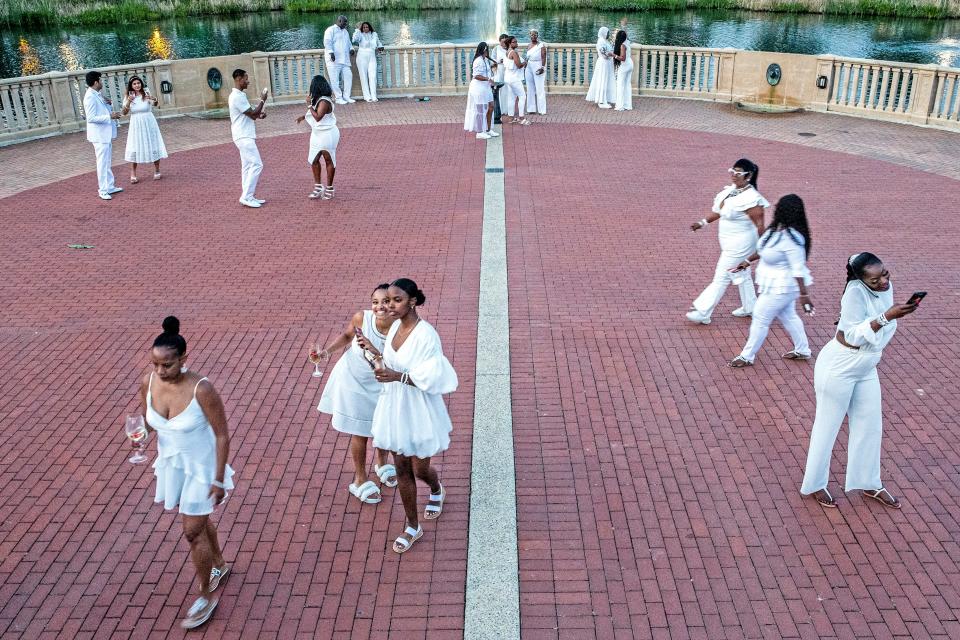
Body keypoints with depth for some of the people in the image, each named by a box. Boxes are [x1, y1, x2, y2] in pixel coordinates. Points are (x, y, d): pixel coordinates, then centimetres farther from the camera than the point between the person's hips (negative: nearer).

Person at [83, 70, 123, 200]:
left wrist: (107, 104, 4)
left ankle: (110, 186, 25)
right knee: (102, 162, -5)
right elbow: (91, 118, -22)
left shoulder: (97, 94, 10)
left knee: (108, 162, 16)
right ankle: (103, 190, -1)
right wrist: (110, 116, -24)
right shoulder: (90, 97, -18)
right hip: (99, 134, -10)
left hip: (106, 133, 10)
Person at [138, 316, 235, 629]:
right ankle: (219, 565, 50)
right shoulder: (148, 383, -14)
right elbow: (148, 423, 4)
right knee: (199, 520, 24)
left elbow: (222, 435, -21)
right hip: (171, 464, 6)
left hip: (201, 467, -6)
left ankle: (207, 595, 24)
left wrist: (219, 480, -18)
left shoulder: (201, 389, -31)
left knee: (192, 531, 2)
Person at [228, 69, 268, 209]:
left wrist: (259, 115, 5)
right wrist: (263, 100, -6)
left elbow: (249, 115, 23)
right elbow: (253, 114, -17)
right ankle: (246, 197, -10)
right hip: (244, 137, -10)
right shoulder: (237, 97, -18)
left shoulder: (239, 95, 15)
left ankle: (248, 197, 13)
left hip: (245, 136, 10)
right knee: (256, 164, -12)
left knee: (248, 166, 10)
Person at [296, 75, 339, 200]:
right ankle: (318, 187, 18)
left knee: (329, 161, 5)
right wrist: (304, 116, 11)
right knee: (313, 160, 10)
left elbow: (318, 117, -28)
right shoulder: (318, 99, 6)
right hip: (317, 134, 10)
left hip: (327, 134, -10)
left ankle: (329, 188, 15)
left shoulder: (324, 102, -22)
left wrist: (310, 104, -21)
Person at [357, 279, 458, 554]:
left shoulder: (426, 335, -23)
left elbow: (431, 378, -22)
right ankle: (412, 527, 28)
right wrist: (374, 352, -2)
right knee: (402, 469, 13)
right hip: (395, 407, 6)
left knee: (420, 470, 11)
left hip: (419, 410, -6)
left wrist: (398, 376, -31)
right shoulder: (395, 327, 0)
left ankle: (437, 491, 48)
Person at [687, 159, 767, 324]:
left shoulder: (750, 198, -25)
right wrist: (703, 223, 7)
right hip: (730, 242, 9)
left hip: (740, 243, -9)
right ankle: (750, 307, 39)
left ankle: (703, 312, 4)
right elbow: (720, 211, 13)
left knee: (721, 277, -3)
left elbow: (759, 223, -21)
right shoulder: (731, 189, 1)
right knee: (741, 273, 22)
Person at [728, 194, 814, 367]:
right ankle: (802, 350, 39)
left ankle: (747, 357, 18)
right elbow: (765, 249, 15)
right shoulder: (778, 228, -3)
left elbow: (798, 268, -29)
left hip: (781, 287, -10)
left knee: (760, 318, 3)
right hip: (777, 284, 10)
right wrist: (748, 261, 21)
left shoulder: (791, 238, -32)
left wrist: (803, 294, -26)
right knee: (788, 315, 23)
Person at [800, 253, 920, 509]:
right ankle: (814, 485, 24)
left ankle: (869, 484, 35)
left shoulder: (886, 288, -3)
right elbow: (854, 335, -27)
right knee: (827, 427, 6)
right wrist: (888, 316, -35)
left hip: (866, 370, 8)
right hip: (838, 369, -8)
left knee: (871, 426, 16)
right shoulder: (855, 292, -25)